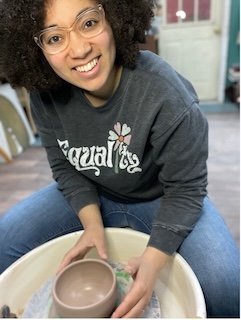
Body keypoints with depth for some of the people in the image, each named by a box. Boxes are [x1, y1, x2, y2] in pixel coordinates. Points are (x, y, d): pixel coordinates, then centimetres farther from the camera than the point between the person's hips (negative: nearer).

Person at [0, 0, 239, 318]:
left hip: (159, 198, -2)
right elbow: (65, 167, -5)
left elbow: (185, 189, -21)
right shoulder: (46, 95, -16)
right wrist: (93, 224, -19)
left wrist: (153, 260, -31)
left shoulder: (167, 95, -30)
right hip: (90, 196, 4)